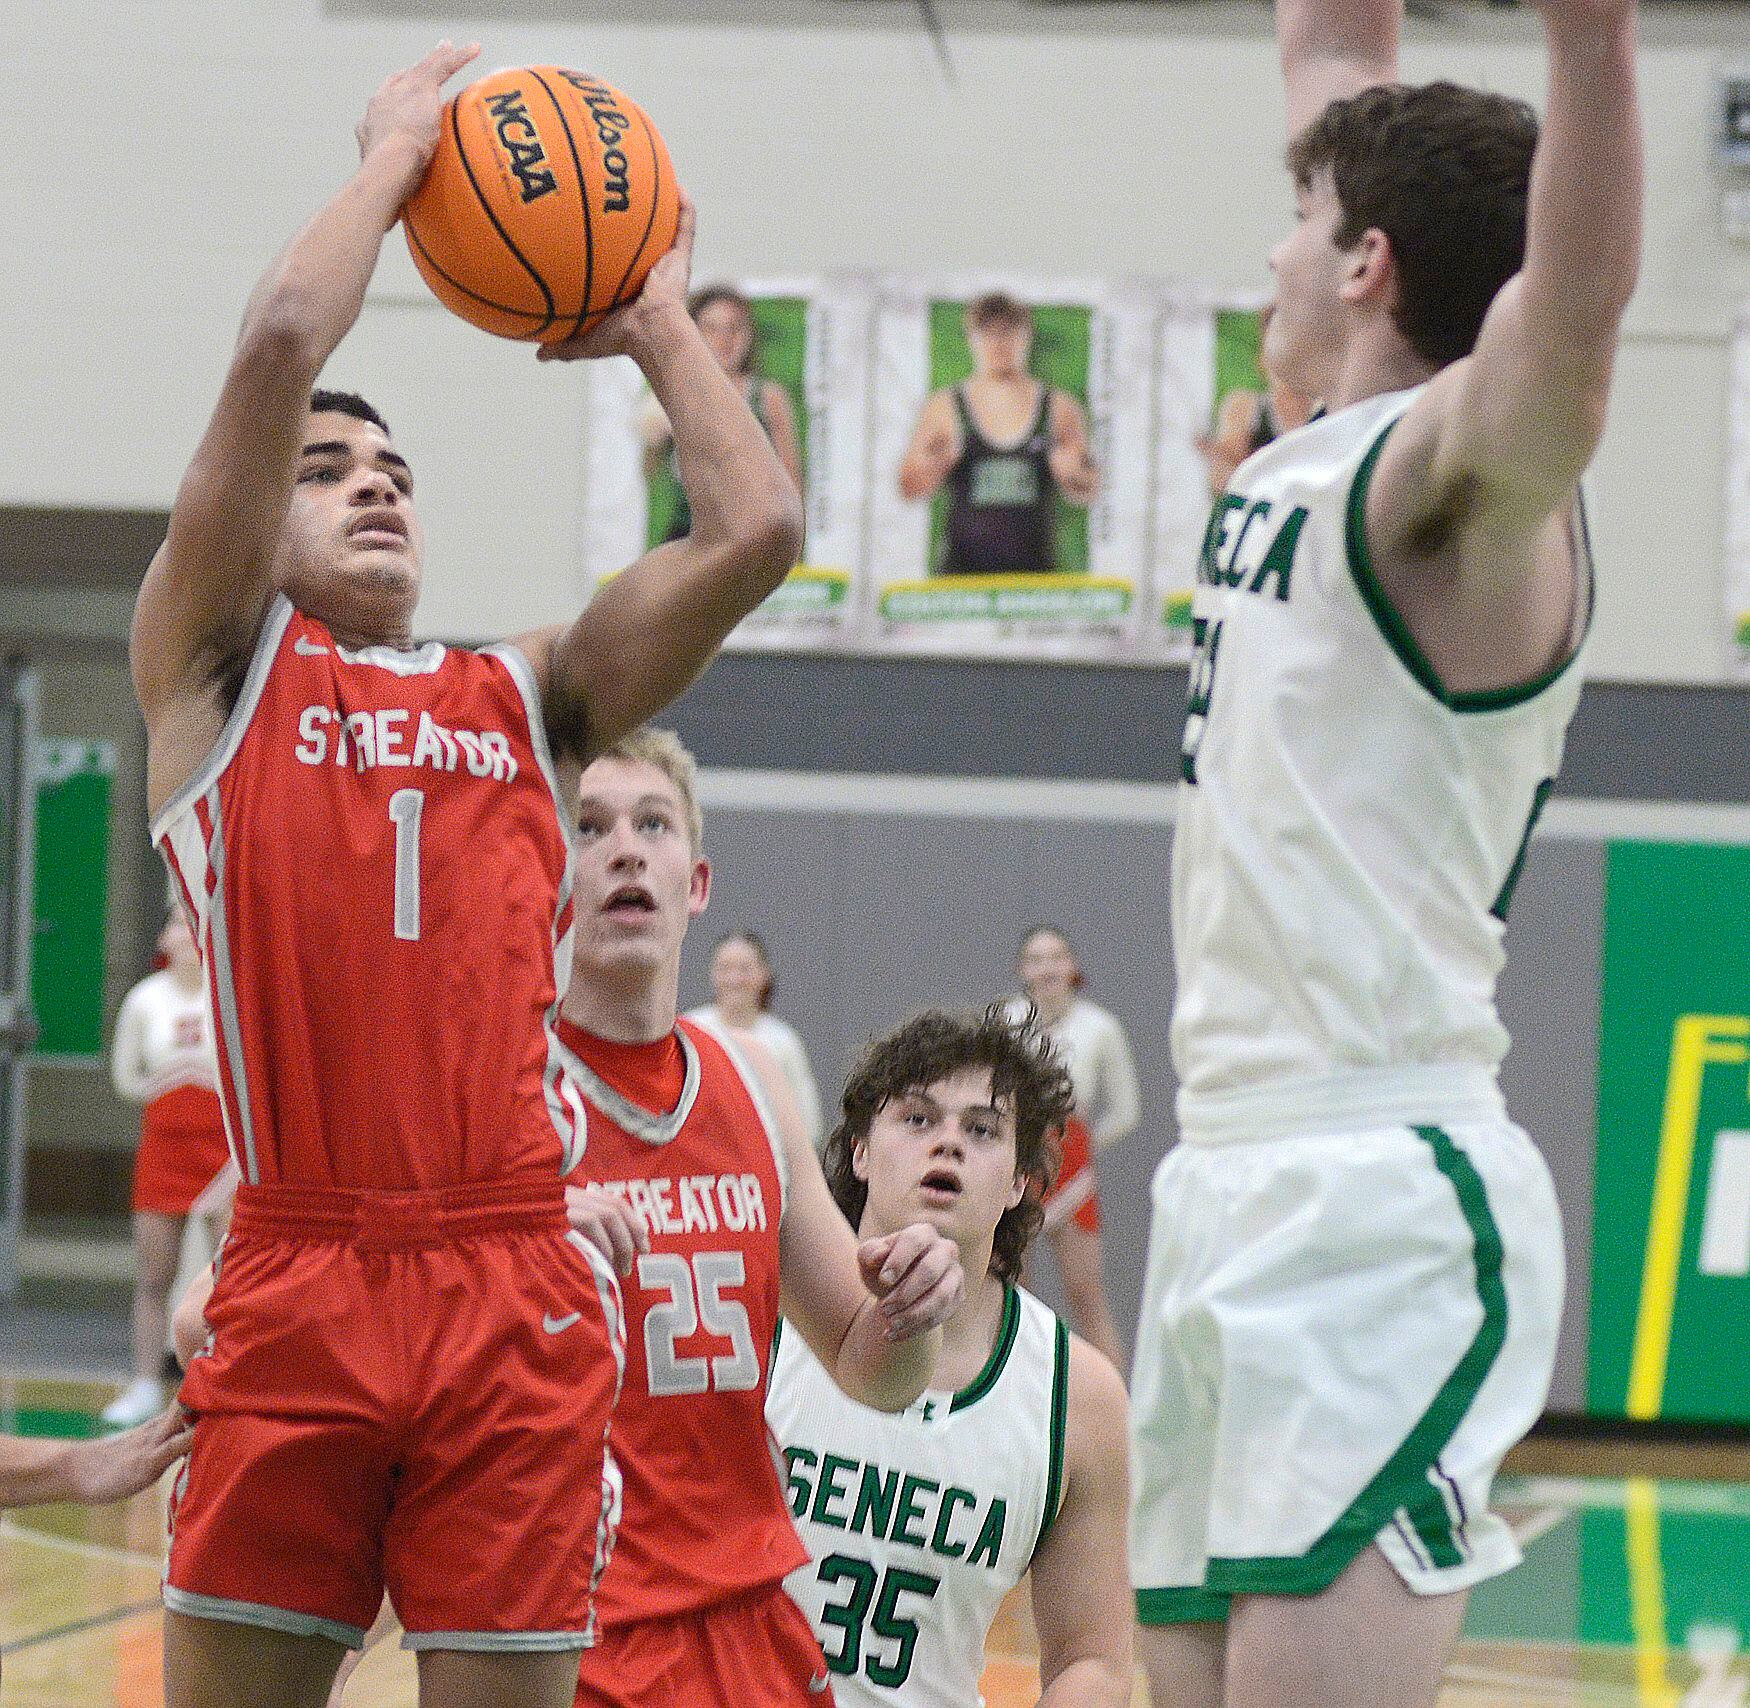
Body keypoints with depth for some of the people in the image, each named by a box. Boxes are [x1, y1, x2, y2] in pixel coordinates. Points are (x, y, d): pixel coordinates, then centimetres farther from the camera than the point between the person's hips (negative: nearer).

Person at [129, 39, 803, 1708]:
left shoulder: (523, 698, 20)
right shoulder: (214, 671, 10)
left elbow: (754, 534, 11)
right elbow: (282, 341, -2)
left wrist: (656, 328, 22)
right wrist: (394, 157, 11)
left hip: (517, 1299, 3)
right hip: (297, 1278, -3)